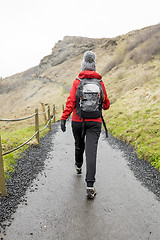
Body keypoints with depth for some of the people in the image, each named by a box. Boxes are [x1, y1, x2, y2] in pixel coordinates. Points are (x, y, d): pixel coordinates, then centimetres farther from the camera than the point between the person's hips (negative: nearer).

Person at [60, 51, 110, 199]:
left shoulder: (77, 82, -1)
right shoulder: (100, 83, 4)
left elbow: (71, 101, -13)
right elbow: (106, 105, 10)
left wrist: (63, 118, -15)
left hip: (77, 121, 1)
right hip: (94, 122, 0)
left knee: (79, 145, 24)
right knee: (91, 152, -7)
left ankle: (78, 166, 50)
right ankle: (90, 186, -13)